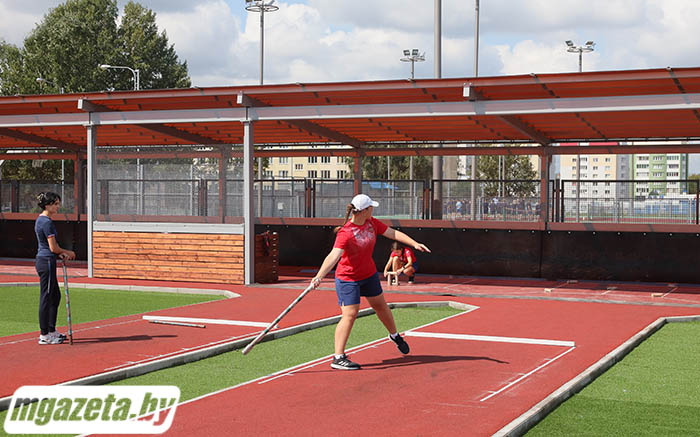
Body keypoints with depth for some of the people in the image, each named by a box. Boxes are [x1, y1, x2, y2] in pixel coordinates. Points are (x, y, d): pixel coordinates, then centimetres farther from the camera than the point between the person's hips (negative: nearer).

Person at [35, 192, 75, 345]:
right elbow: (53, 248, -18)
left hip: (42, 260, 10)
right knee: (46, 298, -3)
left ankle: (51, 331, 24)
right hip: (47, 262, -10)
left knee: (55, 296, 17)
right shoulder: (47, 222, -17)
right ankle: (44, 335, 3)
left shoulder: (40, 220, 14)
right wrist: (68, 253, -2)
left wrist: (61, 254, 12)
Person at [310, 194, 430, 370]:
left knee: (380, 305, 23)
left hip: (369, 274, 7)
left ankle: (395, 336, 49)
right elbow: (333, 256, -39)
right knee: (350, 314, -15)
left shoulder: (372, 223, -6)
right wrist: (319, 276, -50)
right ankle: (338, 358, -11)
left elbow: (393, 233, 5)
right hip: (348, 278, -7)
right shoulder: (345, 233, -29)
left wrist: (414, 243, -1)